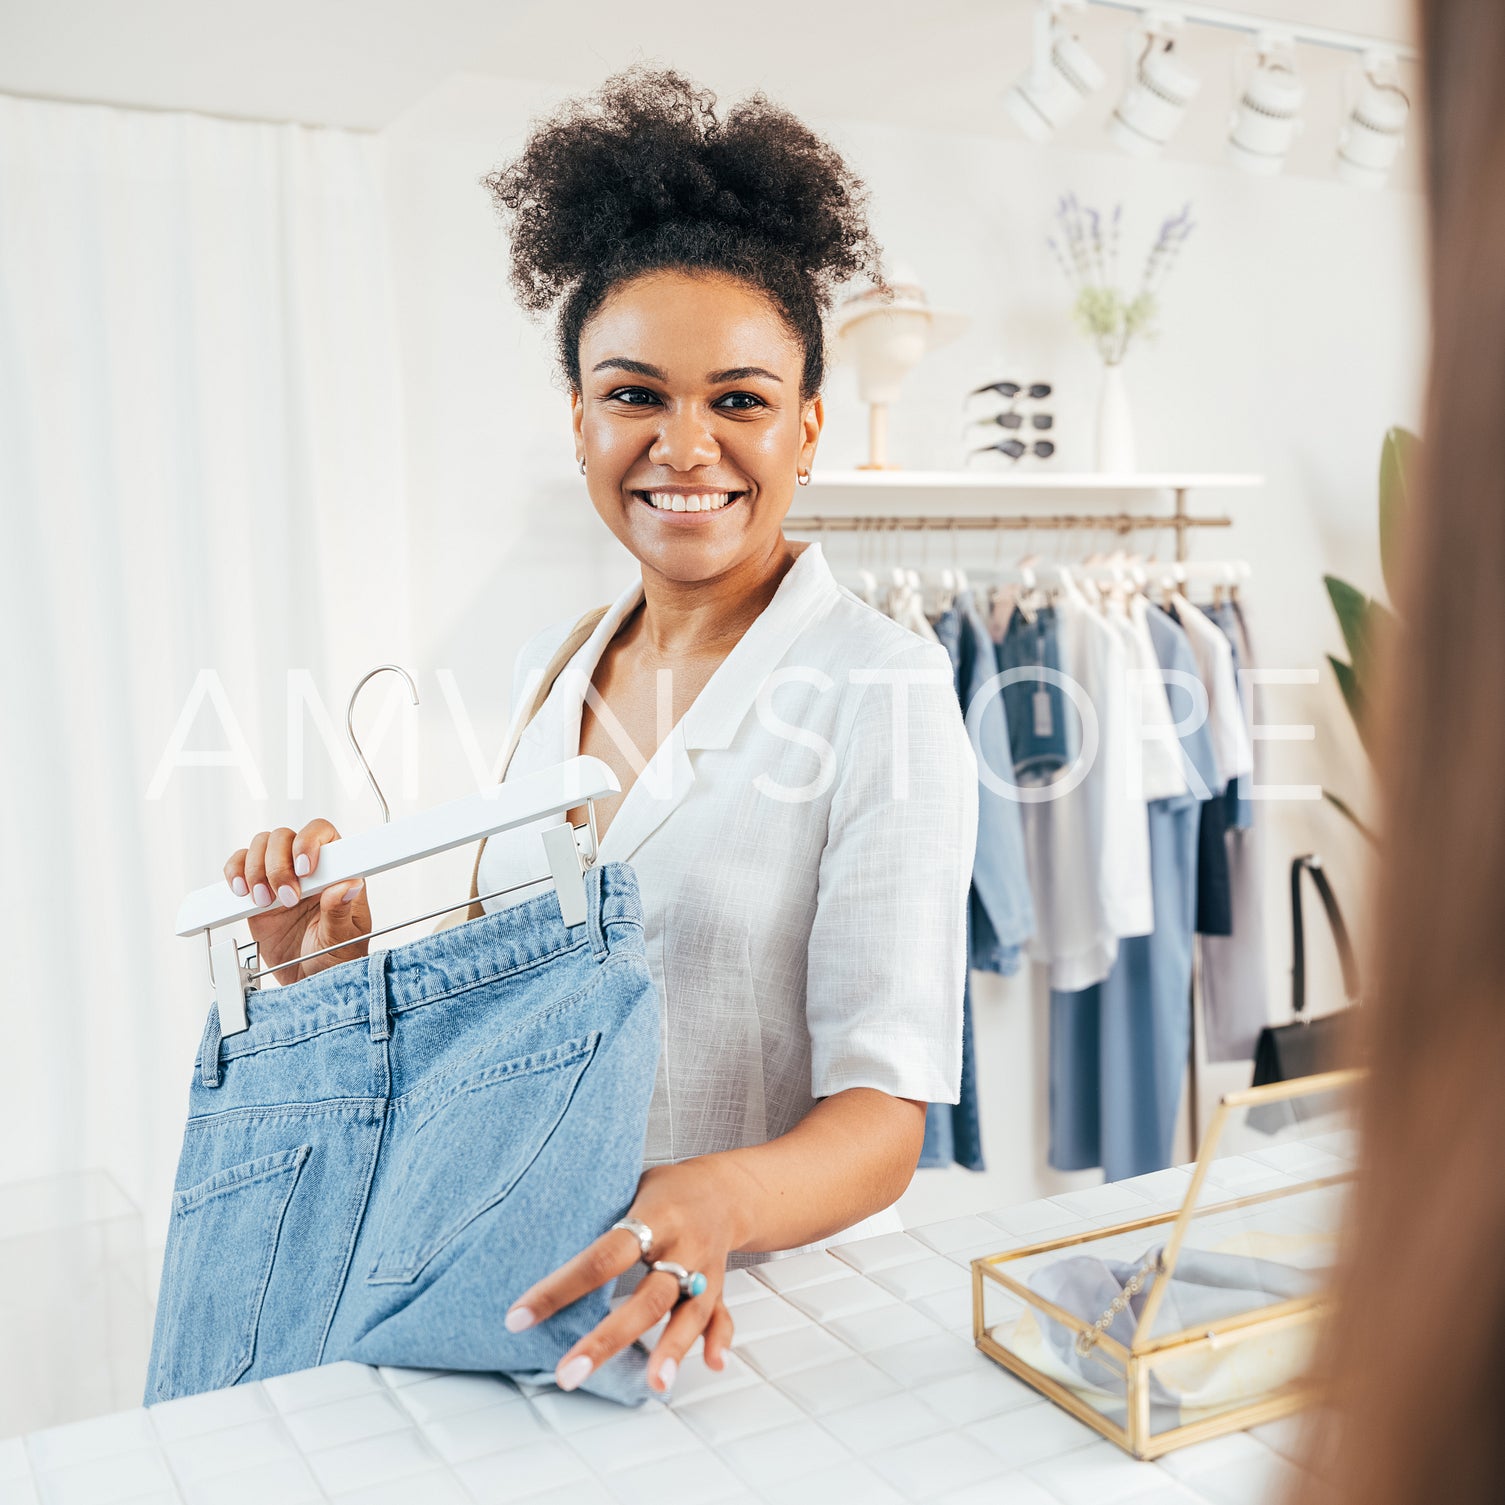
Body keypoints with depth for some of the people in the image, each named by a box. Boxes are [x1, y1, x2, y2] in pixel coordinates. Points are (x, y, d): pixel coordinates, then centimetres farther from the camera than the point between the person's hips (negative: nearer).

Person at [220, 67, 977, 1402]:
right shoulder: (551, 669, 6)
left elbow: (882, 1111, -15)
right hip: (518, 1306, 4)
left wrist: (718, 1206, -32)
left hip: (762, 1321, -3)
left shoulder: (880, 687, -12)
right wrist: (343, 963, -2)